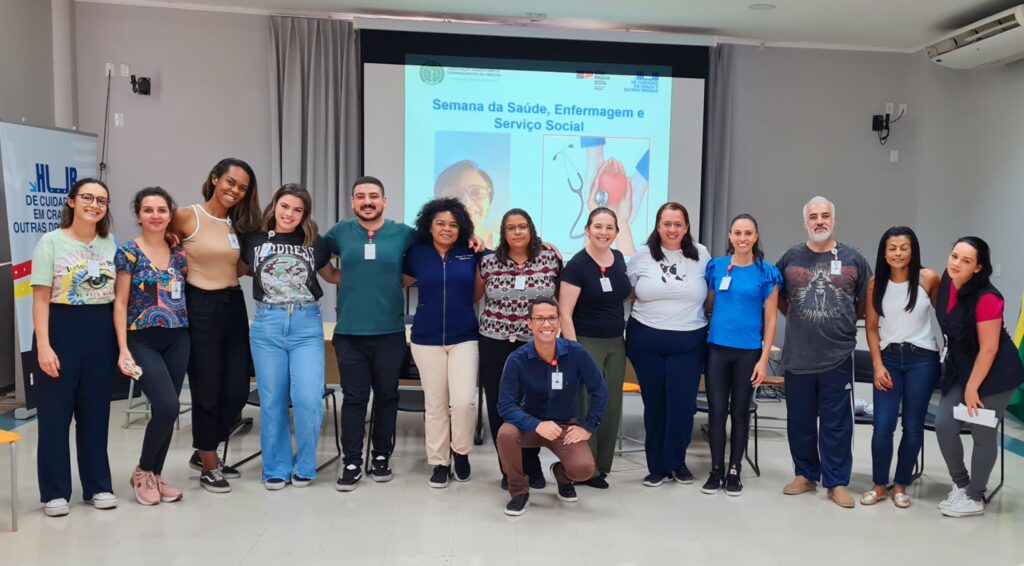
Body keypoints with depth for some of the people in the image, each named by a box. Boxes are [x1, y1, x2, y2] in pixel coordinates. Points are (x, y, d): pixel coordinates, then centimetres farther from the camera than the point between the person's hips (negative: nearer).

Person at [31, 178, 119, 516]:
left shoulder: (111, 244, 8)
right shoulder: (51, 241, -3)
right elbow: (41, 299, -6)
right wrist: (43, 345, -14)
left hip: (102, 332, 3)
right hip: (62, 329, -3)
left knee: (96, 412, 10)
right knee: (55, 413, 3)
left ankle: (98, 486, 21)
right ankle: (55, 492, 15)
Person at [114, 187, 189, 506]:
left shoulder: (179, 254, 7)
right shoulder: (128, 253, -5)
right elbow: (120, 303, -7)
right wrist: (124, 349, -12)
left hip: (177, 340, 5)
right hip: (142, 340, -5)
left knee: (166, 411, 6)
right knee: (167, 407, -16)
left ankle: (155, 475, 21)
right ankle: (142, 472, 7)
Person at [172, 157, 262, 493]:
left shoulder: (238, 223, 9)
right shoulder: (186, 217, -7)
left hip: (233, 305, 6)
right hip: (201, 306, -5)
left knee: (237, 389, 6)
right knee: (207, 389, 1)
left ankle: (203, 453, 27)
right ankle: (209, 467, 16)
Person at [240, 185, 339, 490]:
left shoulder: (315, 243, 5)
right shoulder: (253, 240, 4)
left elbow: (332, 276, 20)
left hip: (307, 325, 0)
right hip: (267, 325, 1)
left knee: (308, 399, -8)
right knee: (272, 401, 6)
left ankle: (304, 466, 12)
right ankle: (276, 468, 21)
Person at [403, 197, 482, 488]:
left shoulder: (470, 254, 2)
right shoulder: (417, 254, 1)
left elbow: (477, 294, 7)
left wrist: (482, 257, -2)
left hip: (464, 338, 0)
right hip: (427, 339, 1)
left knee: (464, 400, -11)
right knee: (435, 404, 7)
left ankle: (461, 451, 15)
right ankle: (440, 462, 20)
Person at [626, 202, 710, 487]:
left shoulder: (701, 254, 2)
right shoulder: (642, 254, 1)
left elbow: (713, 293, 12)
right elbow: (628, 292, 11)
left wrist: (692, 312, 3)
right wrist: (650, 311, 1)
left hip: (689, 341, 0)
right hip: (646, 339, 0)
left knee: (682, 404, 0)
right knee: (654, 403, 7)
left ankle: (677, 462, 21)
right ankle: (657, 465, 20)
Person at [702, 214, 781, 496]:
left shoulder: (767, 273, -2)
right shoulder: (716, 266, 4)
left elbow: (770, 319, -1)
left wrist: (764, 359, -6)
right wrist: (702, 342, 3)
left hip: (748, 352, -1)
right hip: (716, 348, 1)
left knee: (740, 412, 8)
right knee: (716, 411, 4)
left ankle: (734, 471, 20)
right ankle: (716, 470, 17)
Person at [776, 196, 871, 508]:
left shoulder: (853, 258, 2)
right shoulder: (791, 257, 3)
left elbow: (866, 301, 12)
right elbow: (777, 297, 15)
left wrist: (843, 320, 7)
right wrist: (800, 319, 8)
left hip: (838, 355, -1)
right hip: (798, 355, 1)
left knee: (837, 423, 4)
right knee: (800, 421, 10)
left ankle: (837, 482, 15)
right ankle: (805, 474, 25)